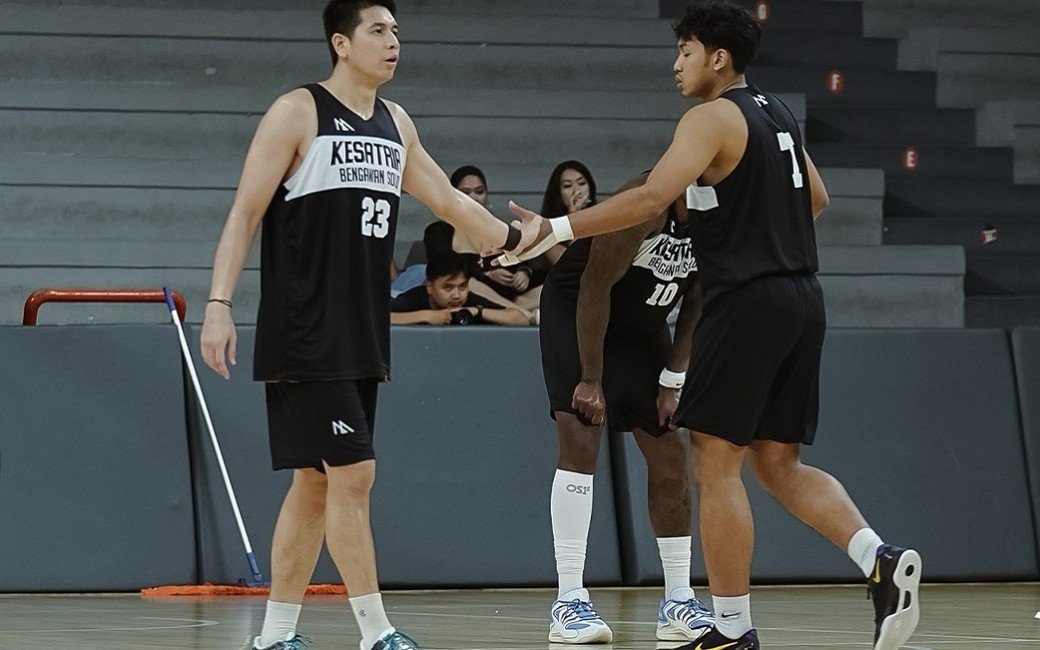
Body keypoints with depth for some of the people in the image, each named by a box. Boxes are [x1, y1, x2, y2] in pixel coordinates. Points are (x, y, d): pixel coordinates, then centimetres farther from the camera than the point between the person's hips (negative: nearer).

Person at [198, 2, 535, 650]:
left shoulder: (395, 123, 14)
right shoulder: (297, 113, -7)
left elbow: (448, 199, 25)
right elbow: (246, 213, -9)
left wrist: (514, 237, 20)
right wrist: (220, 304, -17)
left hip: (363, 339, 7)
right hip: (305, 337, -7)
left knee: (316, 483, 9)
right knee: (353, 474, -11)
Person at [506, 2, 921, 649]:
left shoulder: (713, 118, -10)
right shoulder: (779, 116, 16)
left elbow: (653, 197, -22)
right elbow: (816, 199, 28)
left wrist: (562, 228, -22)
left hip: (746, 302, -9)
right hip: (801, 301, 9)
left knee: (717, 465, -1)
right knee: (778, 463, 13)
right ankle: (881, 560, -7)